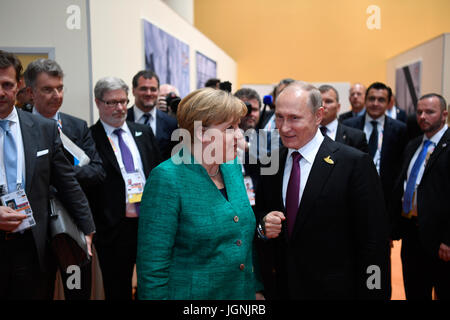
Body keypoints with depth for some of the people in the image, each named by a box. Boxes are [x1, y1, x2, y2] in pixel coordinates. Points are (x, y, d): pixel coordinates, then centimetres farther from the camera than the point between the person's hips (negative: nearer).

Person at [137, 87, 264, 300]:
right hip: (191, 293, -6)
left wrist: (256, 288, 8)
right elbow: (152, 264, -18)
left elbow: (246, 235, 10)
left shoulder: (232, 167, 2)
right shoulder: (167, 178, -19)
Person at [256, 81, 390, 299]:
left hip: (334, 290, -4)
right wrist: (263, 224, -10)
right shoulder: (272, 162, 1)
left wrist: (370, 294, -16)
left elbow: (373, 243, -14)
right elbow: (261, 210, 11)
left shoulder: (355, 163, -15)